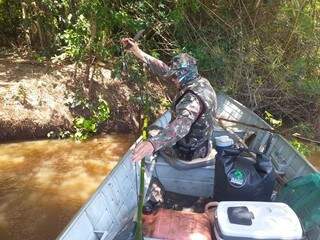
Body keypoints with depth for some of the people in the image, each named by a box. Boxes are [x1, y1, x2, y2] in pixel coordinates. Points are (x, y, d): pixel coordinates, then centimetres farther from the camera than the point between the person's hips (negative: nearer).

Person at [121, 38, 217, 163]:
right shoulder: (201, 82, -7)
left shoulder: (194, 98, -36)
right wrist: (138, 52, -6)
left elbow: (182, 124, -57)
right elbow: (164, 70, -4)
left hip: (188, 151, -8)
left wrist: (152, 143, -73)